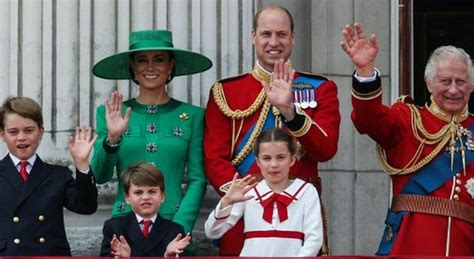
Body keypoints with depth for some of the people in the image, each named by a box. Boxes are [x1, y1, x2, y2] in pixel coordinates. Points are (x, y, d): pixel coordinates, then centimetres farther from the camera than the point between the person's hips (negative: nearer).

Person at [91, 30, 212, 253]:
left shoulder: (192, 116, 4)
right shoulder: (111, 114, 6)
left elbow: (197, 180, 1)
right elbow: (100, 176, 1)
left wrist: (180, 228, -11)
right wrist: (112, 138, -16)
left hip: (174, 223, 0)